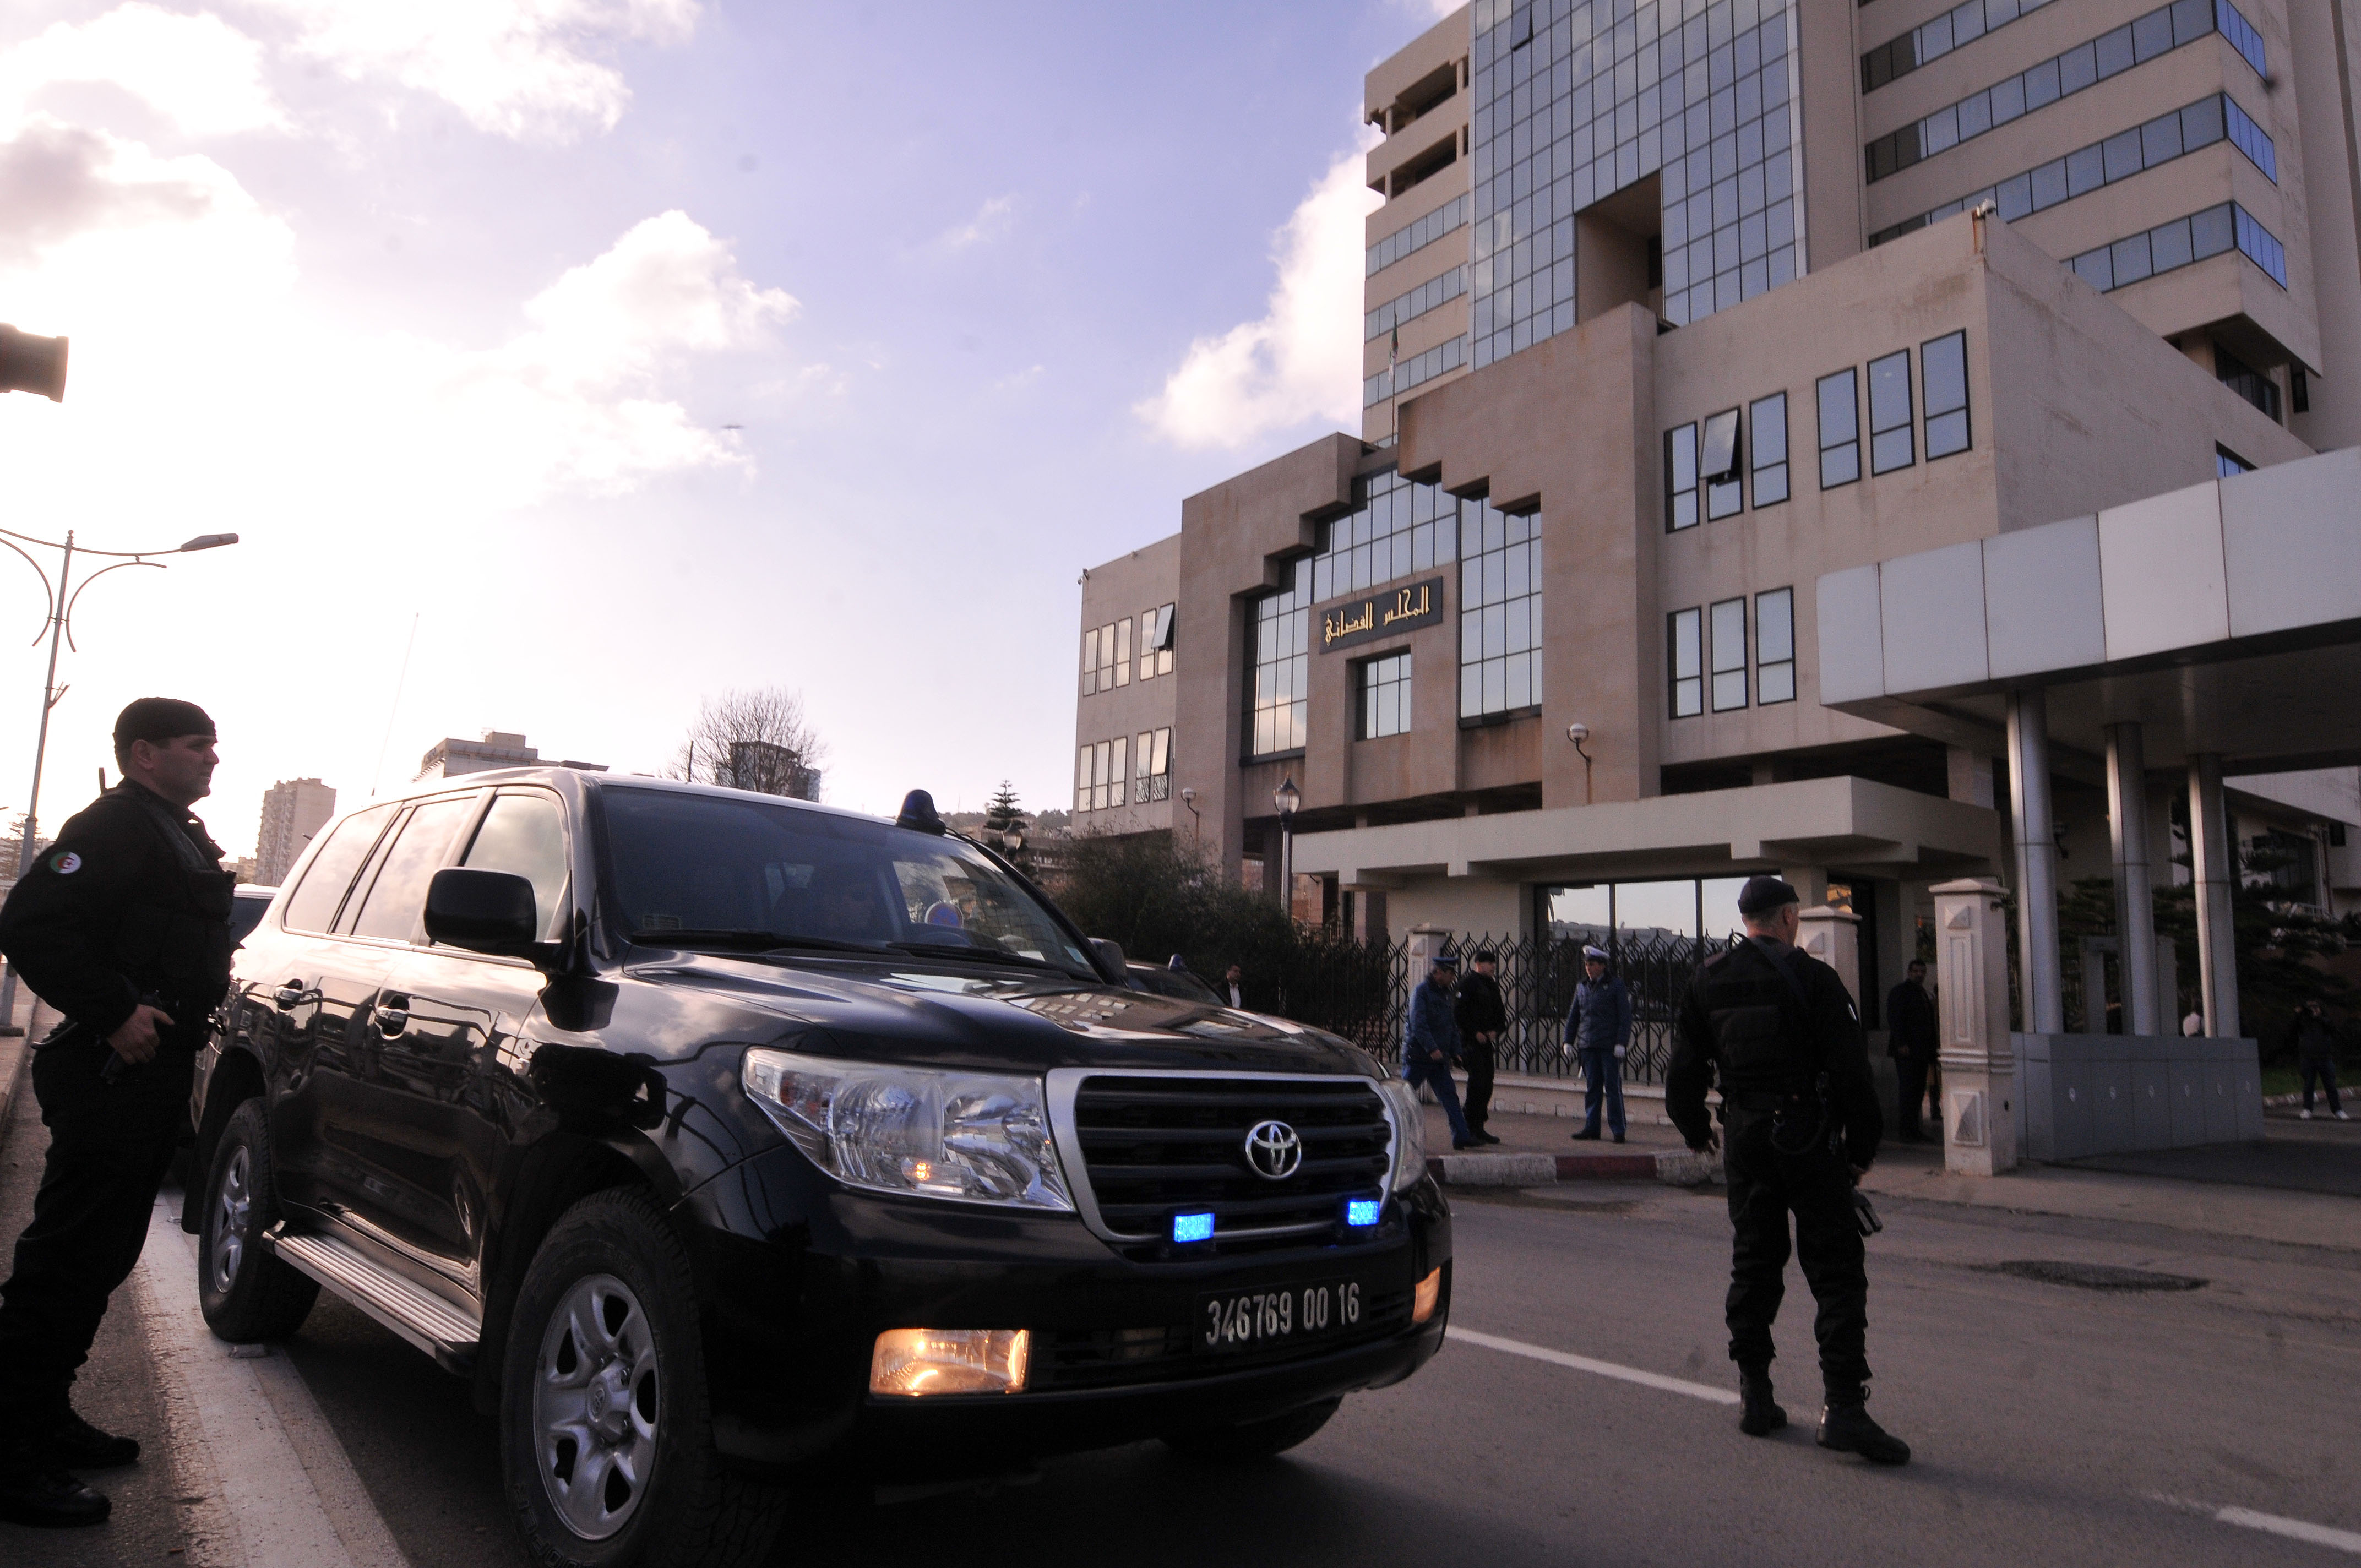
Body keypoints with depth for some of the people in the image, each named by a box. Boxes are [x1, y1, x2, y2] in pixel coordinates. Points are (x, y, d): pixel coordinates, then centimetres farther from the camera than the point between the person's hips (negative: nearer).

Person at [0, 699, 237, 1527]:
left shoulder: (180, 833, 19)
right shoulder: (114, 825, -13)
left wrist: (206, 986, 14)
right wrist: (115, 1013, -24)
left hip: (153, 1077, 10)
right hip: (110, 1077, -10)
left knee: (102, 1256, 16)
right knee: (68, 1256, -7)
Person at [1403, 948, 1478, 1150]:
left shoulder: (1445, 993, 15)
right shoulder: (1421, 991, -11)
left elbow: (1452, 1025, 21)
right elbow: (1418, 1023, -19)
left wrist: (1455, 1052, 12)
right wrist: (1432, 1049, -24)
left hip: (1438, 1057, 7)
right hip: (1418, 1055, -7)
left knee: (1449, 1095, -1)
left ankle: (1461, 1136, -4)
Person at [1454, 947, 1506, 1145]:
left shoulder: (1493, 986, 17)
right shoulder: (1468, 984, -8)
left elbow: (1501, 1013, 21)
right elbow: (1459, 1013, -13)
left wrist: (1496, 1031, 3)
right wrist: (1475, 1033, -14)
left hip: (1487, 1042, 8)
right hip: (1471, 1042, -8)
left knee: (1487, 1084, 8)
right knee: (1477, 1082, -12)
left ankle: (1479, 1128, 17)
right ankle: (1471, 1130, -7)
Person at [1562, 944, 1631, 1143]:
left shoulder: (1616, 985, -1)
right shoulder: (1581, 986, 13)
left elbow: (1625, 1016, -5)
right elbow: (1573, 1015, 18)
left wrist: (1622, 1043, -12)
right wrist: (1568, 1040, 12)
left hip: (1610, 1045, -4)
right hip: (1588, 1045, 5)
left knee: (1613, 1088, -3)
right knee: (1591, 1088, 7)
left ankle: (1618, 1130, 2)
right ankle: (1591, 1128, 13)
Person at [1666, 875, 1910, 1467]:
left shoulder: (1707, 983, 5)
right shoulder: (1812, 978, -10)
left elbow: (1683, 1069, 10)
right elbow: (1851, 1069, -11)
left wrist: (1696, 1130, 25)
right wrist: (1862, 1145, 0)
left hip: (1745, 1139, 5)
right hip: (1808, 1136, -5)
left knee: (1753, 1263, 13)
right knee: (1836, 1272, 0)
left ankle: (1755, 1397, 18)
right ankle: (1844, 1408, -4)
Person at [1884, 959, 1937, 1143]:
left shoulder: (1923, 993, 20)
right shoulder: (1899, 992, -4)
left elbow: (1929, 1022, 21)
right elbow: (1894, 1019, -12)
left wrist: (1931, 1051, 14)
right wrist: (1901, 1044, -20)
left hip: (1921, 1051, 8)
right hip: (1906, 1051, -8)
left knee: (1918, 1091, 5)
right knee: (1908, 1090, -8)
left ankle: (1913, 1130, 9)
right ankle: (1907, 1131, -7)